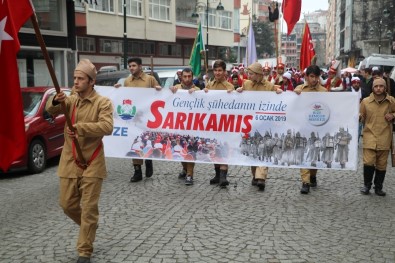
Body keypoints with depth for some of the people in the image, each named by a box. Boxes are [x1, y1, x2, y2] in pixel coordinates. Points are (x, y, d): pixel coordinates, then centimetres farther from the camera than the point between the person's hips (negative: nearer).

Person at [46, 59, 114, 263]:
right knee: (67, 204, 11)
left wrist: (80, 127, -28)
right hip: (70, 162, 5)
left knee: (89, 208, 0)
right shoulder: (70, 100, 8)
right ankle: (88, 226, 39)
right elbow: (51, 110, -11)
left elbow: (107, 127, -22)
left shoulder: (102, 102, -7)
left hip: (92, 163, -4)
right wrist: (56, 102, -33)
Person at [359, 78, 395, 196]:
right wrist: (358, 117, -11)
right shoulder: (365, 101, 3)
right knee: (368, 162, -12)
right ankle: (367, 185, 10)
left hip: (384, 137, 1)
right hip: (370, 136, -1)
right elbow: (361, 118, 11)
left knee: (381, 164, 7)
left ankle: (378, 187, 23)